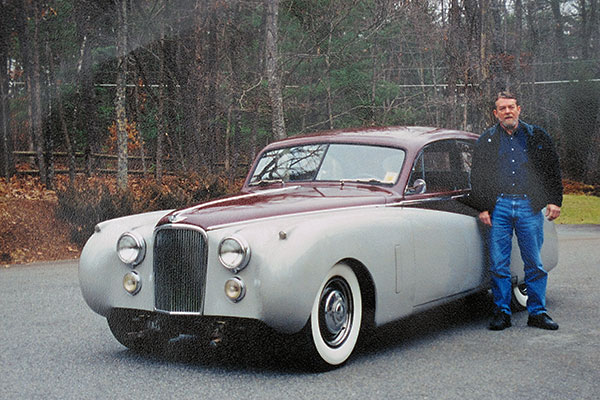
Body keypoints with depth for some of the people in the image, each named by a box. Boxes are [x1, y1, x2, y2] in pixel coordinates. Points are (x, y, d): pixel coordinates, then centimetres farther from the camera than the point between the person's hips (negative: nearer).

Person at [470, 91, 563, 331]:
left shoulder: (536, 137, 10)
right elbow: (477, 177, 11)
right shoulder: (486, 141, 10)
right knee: (498, 264, 0)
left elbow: (553, 170, 12)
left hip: (530, 206, 0)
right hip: (499, 207, 0)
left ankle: (537, 313, 12)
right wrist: (482, 208, 3)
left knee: (535, 263, 3)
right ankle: (502, 313, 10)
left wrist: (554, 201, 4)